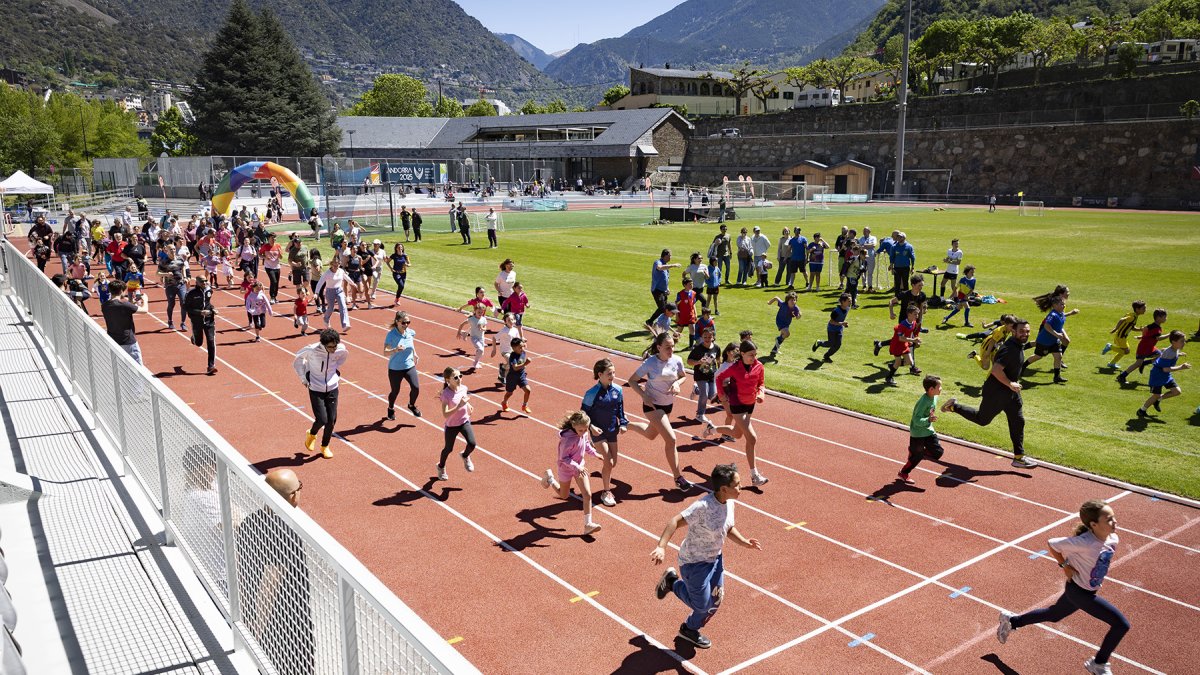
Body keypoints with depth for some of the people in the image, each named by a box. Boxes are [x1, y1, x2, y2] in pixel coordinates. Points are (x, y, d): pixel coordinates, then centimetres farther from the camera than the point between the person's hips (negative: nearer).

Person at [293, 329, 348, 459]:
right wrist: (304, 378, -4)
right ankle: (312, 434, 26)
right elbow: (297, 359, -2)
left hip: (332, 388, 3)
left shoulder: (340, 349, -14)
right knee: (322, 420, -10)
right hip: (316, 389, -3)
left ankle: (325, 447, 28)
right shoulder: (312, 350, -23)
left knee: (332, 420, 4)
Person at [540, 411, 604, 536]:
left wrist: (594, 453, 1)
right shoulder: (568, 439, -36)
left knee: (587, 494, -5)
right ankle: (550, 476, 47)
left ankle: (588, 525, 3)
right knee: (564, 495, 21)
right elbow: (564, 458, -29)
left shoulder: (584, 433, -14)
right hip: (566, 468, -5)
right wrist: (577, 467, -35)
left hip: (579, 466, 5)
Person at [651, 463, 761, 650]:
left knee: (715, 601, 14)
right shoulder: (703, 507, -34)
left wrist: (744, 542, -7)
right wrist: (661, 547, -45)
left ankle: (690, 629, 41)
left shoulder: (729, 503, -8)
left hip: (715, 558, 8)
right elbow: (675, 522, -34)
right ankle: (672, 582, 30)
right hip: (694, 562, -8)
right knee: (702, 605, 5)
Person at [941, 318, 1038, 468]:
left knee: (1018, 422, 7)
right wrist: (1010, 384, -26)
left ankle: (1018, 458, 13)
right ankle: (954, 406, 28)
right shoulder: (1009, 348, -27)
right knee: (982, 419, 9)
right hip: (995, 392, -9)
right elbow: (996, 370, -34)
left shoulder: (1019, 345, 5)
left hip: (1011, 393, 9)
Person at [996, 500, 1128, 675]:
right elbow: (1050, 544, -22)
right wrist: (1065, 566, -16)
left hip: (1090, 590, 8)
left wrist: (1105, 566, 4)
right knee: (1122, 624, -9)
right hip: (1078, 592, -8)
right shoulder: (1084, 542, -32)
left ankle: (1011, 621, 45)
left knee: (1052, 615, 26)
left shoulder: (1113, 539, -9)